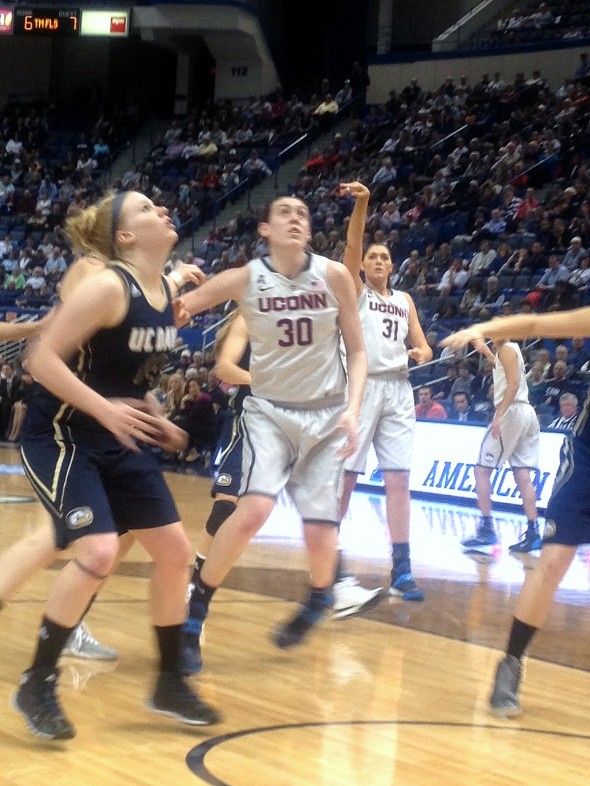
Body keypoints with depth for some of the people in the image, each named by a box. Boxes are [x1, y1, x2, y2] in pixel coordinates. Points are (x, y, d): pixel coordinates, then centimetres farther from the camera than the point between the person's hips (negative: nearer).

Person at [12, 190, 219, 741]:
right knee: (98, 552, -22)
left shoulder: (167, 293, 4)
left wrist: (153, 419, 7)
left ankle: (169, 683, 21)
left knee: (174, 551, 6)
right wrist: (105, 409, -29)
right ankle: (37, 684, -5)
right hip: (59, 436, -8)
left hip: (118, 442, 9)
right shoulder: (107, 287, -21)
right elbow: (42, 359, -24)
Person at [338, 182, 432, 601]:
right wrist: (361, 205, -28)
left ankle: (402, 570, -1)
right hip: (363, 386, -4)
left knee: (399, 479, -1)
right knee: (346, 476, -3)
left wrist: (422, 354, -7)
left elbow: (423, 347, 18)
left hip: (398, 390, 4)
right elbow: (352, 247, -12)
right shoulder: (355, 290, 6)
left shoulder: (404, 300, 19)